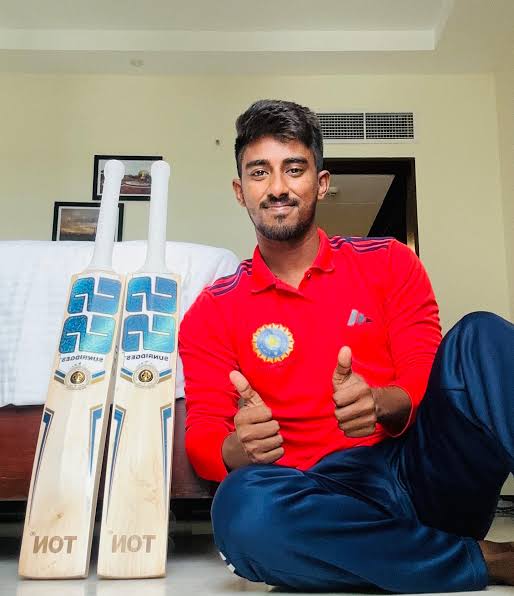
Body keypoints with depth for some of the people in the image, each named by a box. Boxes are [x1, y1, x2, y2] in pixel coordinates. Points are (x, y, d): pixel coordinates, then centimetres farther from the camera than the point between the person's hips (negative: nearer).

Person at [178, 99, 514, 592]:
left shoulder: (389, 264, 9)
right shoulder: (212, 314, 7)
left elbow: (428, 380, 2)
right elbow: (202, 439, 1)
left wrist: (381, 405, -22)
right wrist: (238, 449, -24)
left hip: (425, 463, 1)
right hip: (328, 492, 0)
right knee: (243, 507, -34)